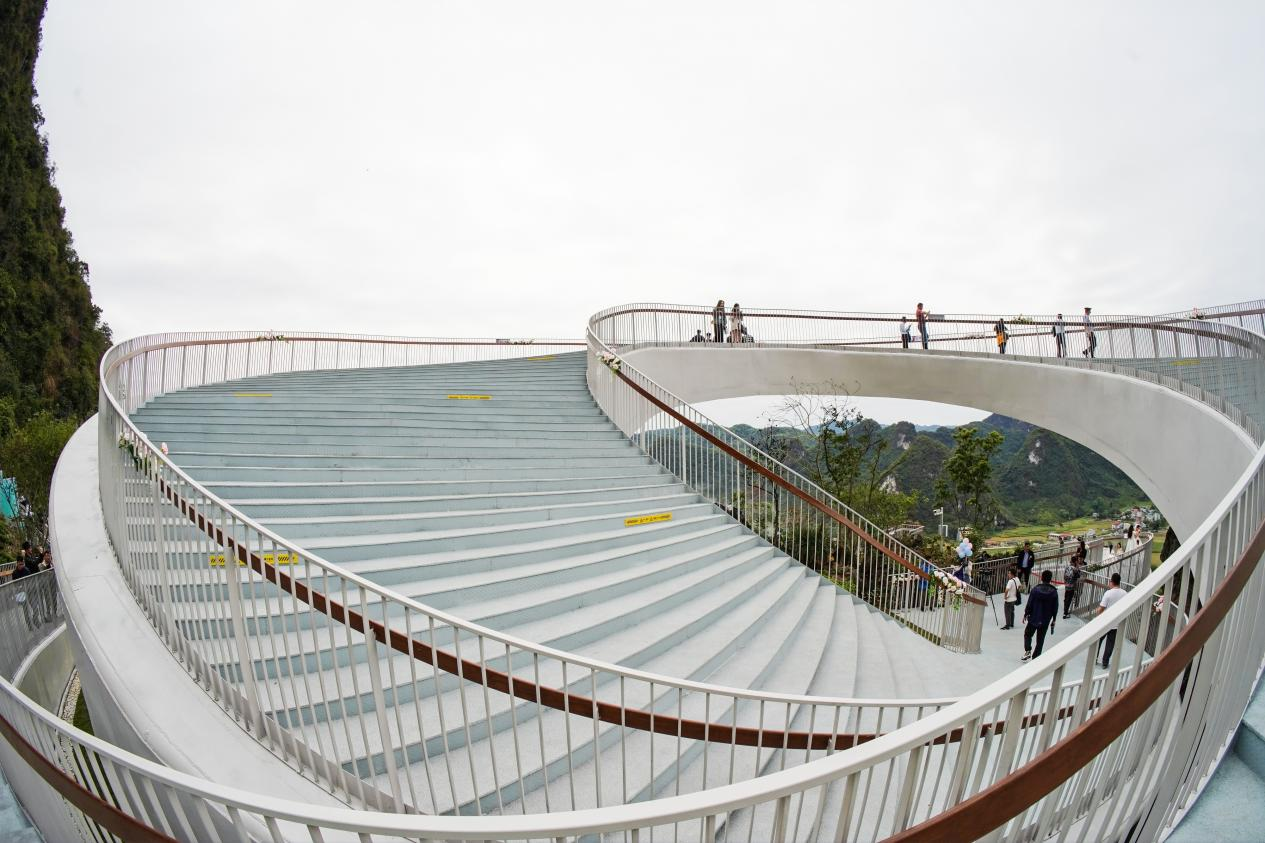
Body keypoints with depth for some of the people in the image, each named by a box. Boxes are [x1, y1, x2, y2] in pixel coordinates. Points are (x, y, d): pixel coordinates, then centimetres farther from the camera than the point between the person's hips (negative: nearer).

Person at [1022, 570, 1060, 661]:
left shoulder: (1035, 590, -12)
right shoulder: (1054, 592, -8)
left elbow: (1029, 604, -9)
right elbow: (1055, 607, -1)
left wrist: (1025, 614, 5)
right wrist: (1053, 619, 12)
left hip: (1033, 618, -1)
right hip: (1045, 621, 1)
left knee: (1027, 634, 18)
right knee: (1040, 640, 11)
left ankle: (1027, 650, 0)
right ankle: (1035, 657, 13)